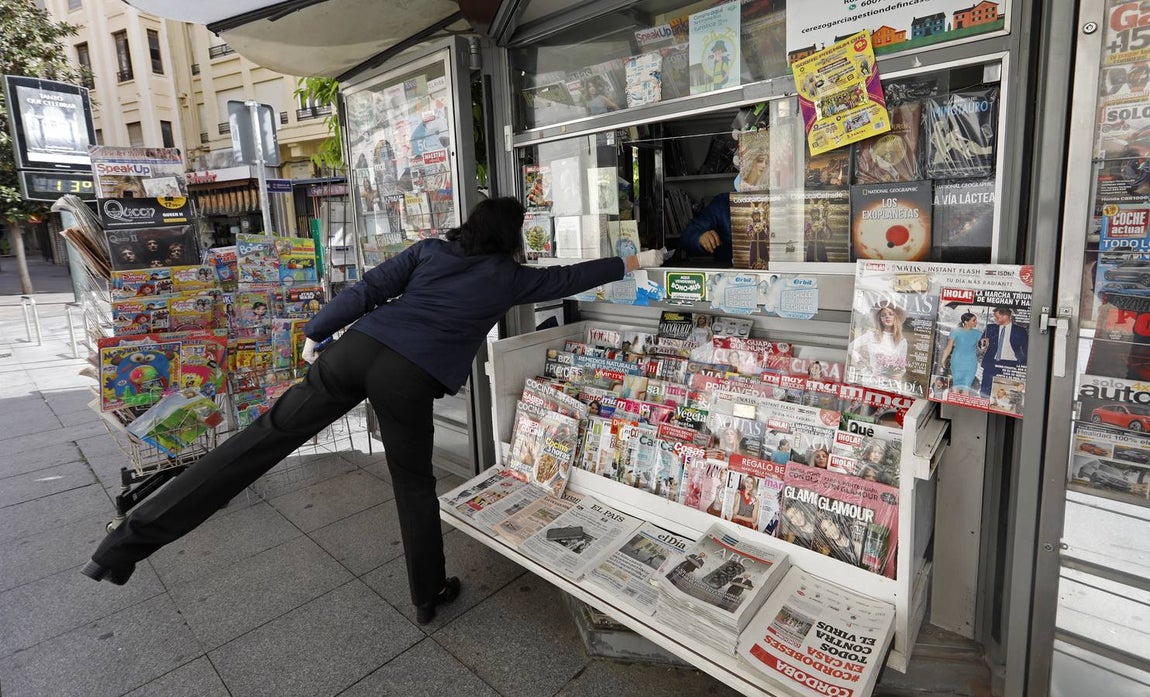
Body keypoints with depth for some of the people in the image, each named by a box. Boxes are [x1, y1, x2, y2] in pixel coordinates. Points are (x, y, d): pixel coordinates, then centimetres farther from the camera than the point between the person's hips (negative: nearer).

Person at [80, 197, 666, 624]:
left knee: (263, 438, 6)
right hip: (408, 378, -3)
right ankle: (428, 596, 32)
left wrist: (316, 333, 21)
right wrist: (635, 262, 34)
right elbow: (568, 278, 22)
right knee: (415, 486, 13)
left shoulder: (431, 249, 19)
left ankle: (131, 540, 11)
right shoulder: (509, 277, 13)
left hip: (358, 349, 4)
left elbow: (368, 290, 13)